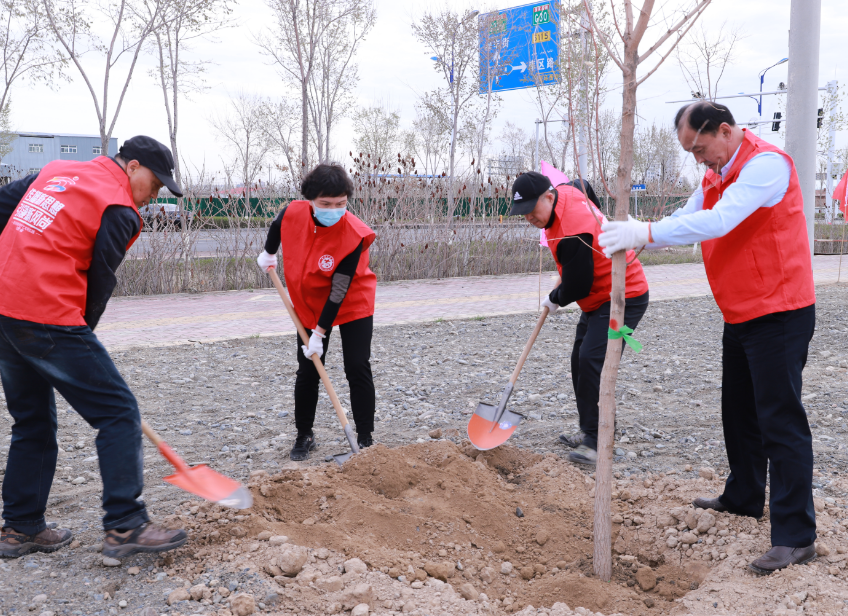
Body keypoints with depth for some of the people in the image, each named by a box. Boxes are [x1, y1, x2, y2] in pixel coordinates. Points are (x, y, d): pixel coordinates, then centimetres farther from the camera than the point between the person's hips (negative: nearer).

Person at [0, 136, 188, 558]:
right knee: (118, 413, -3)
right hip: (49, 319, -9)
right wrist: (81, 334, 9)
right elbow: (99, 281, -4)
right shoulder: (120, 211, -5)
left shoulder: (56, 171, 18)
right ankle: (125, 526, -5)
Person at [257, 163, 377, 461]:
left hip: (352, 306, -4)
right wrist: (269, 253, 23)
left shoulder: (354, 235, -31)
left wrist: (319, 333, -24)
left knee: (358, 370, -7)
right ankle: (304, 436, 23)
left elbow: (339, 291, -27)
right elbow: (278, 225, 9)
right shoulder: (293, 213, -20)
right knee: (307, 373, 6)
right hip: (309, 305, 4)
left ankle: (365, 440, 6)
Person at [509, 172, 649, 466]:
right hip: (601, 297, 11)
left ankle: (596, 441, -17)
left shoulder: (572, 234, -30)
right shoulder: (568, 192, -1)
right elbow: (585, 185, 24)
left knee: (592, 360, -21)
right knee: (580, 361, 12)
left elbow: (578, 287, -24)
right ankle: (589, 431, 21)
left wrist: (555, 300, -2)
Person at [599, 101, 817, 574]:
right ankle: (744, 498, 35)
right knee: (740, 412, 18)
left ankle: (796, 536, -4)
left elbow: (718, 222, -30)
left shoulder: (766, 164, -18)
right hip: (741, 316, 10)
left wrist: (647, 232, -32)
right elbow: (687, 222, 12)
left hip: (778, 314, -10)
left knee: (781, 420, -8)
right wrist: (633, 236, -7)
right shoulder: (717, 175, 14)